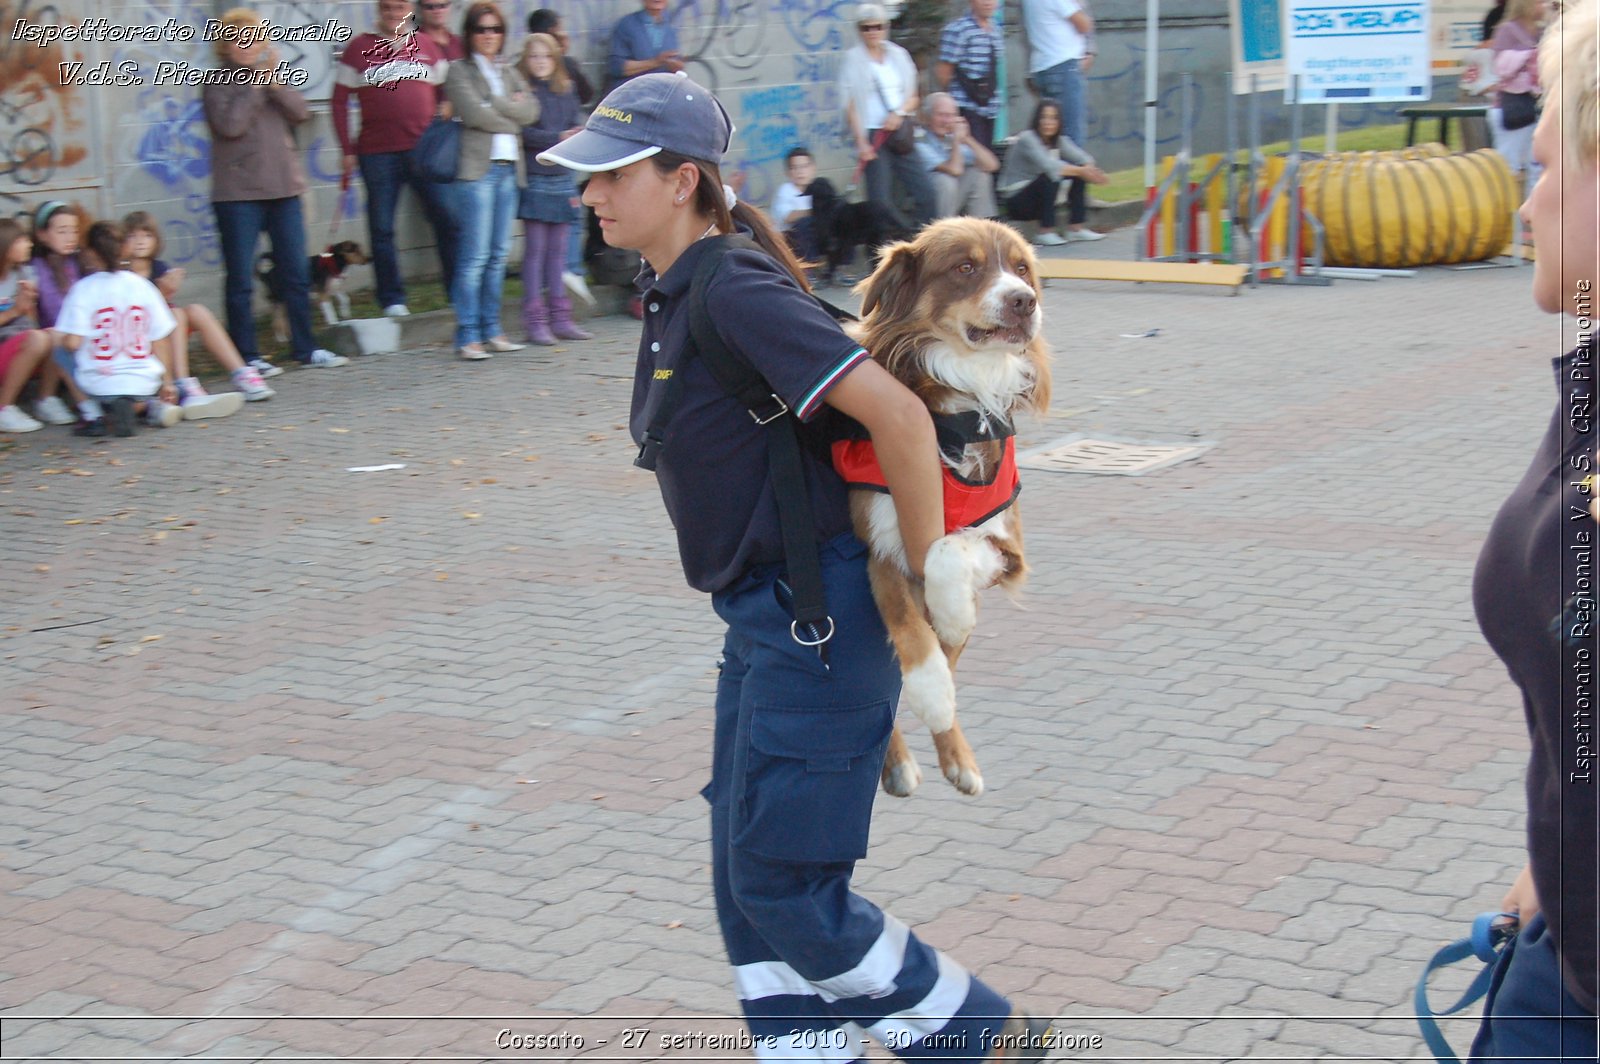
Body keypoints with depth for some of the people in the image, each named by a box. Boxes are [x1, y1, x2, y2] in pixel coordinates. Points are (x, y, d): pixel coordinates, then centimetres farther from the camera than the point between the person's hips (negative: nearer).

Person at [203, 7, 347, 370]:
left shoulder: (275, 76, 13)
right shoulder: (218, 85, 0)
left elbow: (300, 112, -1)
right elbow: (229, 125, -16)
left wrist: (275, 83, -14)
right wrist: (255, 85, -11)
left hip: (284, 189, 5)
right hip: (238, 194, -4)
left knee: (297, 273, 7)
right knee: (240, 280, -1)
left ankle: (305, 349, 16)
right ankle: (247, 356, 5)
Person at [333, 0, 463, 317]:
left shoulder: (430, 46, 10)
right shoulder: (358, 48, 5)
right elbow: (340, 100, 6)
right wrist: (347, 149, 0)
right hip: (377, 152, -1)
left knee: (447, 220, -3)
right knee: (382, 229, 2)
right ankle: (392, 300, 10)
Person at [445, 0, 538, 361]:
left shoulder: (510, 74, 21)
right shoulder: (460, 71, 4)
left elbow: (531, 110, 5)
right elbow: (474, 113, -11)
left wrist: (495, 105, -5)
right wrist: (511, 117, 0)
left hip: (509, 168, 6)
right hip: (477, 168, -6)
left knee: (499, 254, 7)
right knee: (475, 255, -9)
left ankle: (491, 331, 12)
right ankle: (468, 337, -8)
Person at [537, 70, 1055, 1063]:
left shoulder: (737, 295, -19)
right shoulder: (674, 296, 10)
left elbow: (898, 414, -26)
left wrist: (925, 587, -18)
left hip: (818, 616, -10)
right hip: (764, 614, 10)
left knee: (781, 887, -3)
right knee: (748, 881, 13)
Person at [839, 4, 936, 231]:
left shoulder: (898, 55, 11)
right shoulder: (852, 60, -1)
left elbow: (913, 97, 13)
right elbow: (851, 106, -4)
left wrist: (900, 113, -8)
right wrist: (861, 142, -13)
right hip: (872, 136, -4)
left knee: (925, 191, -2)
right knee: (880, 199, -8)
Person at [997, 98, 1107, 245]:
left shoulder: (1059, 140, 4)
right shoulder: (1027, 138, -18)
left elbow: (1082, 157, -11)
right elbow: (1048, 165, -33)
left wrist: (1089, 169, -34)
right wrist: (1081, 171, -41)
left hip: (1042, 195, 7)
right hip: (1015, 199, -7)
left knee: (1079, 174, -7)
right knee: (1049, 177, -32)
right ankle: (1045, 233, -25)